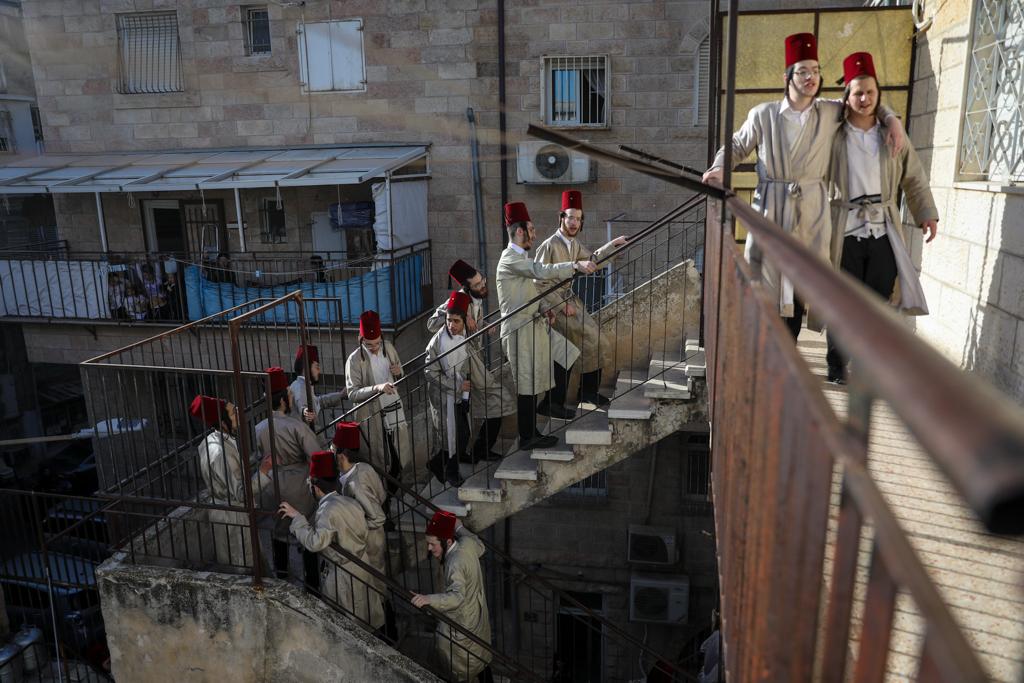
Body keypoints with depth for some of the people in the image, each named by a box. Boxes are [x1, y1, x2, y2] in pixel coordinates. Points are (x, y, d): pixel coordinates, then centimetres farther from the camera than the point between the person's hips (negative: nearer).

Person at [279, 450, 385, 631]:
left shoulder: (328, 509, -23)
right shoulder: (351, 503, 3)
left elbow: (315, 542, -33)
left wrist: (297, 517, -23)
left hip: (342, 579, -8)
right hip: (361, 572, 8)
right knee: (364, 624, 20)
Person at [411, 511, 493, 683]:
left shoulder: (455, 564, -35)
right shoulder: (467, 543, -12)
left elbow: (457, 596, -46)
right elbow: (479, 547, 12)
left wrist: (429, 599, -59)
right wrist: (459, 527, 13)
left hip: (462, 622, -9)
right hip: (478, 614, 9)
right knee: (480, 658, 28)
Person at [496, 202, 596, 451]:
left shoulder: (520, 258, 16)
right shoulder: (510, 258, -17)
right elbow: (543, 271, -30)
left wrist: (544, 309, 8)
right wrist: (576, 265, -36)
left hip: (535, 324, 10)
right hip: (520, 329, -10)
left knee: (566, 355, 13)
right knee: (528, 384, -2)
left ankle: (552, 403, 22)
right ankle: (528, 437, 9)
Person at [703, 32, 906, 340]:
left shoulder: (831, 113, 9)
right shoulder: (763, 114, 3)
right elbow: (737, 146, 13)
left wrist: (892, 119, 9)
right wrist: (720, 167, -5)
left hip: (811, 212, 2)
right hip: (769, 208, -1)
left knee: (798, 288, 2)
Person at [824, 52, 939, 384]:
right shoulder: (834, 135, 2)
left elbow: (914, 179, 15)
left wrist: (927, 213, 8)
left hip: (883, 229, 3)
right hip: (845, 229, -2)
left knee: (879, 300, 3)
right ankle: (837, 365, 13)